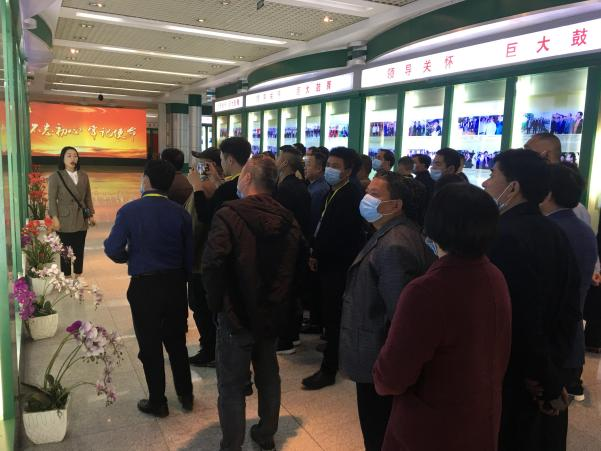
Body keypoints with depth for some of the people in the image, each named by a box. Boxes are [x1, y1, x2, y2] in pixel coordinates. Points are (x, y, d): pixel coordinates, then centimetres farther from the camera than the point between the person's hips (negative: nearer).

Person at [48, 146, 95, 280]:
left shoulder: (84, 176, 10)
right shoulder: (56, 177, -3)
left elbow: (88, 197, 13)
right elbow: (52, 199, -6)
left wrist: (91, 215, 10)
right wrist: (54, 218, -13)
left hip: (81, 219, 4)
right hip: (65, 219, -4)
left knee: (79, 249, 9)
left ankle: (78, 275, 22)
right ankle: (66, 276, 14)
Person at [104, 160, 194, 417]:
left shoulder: (130, 211, -11)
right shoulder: (180, 213, -5)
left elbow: (113, 250, -14)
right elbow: (190, 254, -2)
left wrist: (130, 258, 7)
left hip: (144, 286, -3)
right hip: (175, 284, 3)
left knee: (150, 346, 12)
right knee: (176, 341, 19)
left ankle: (157, 402, 23)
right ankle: (186, 395, 30)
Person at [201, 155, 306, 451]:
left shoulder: (228, 216, -17)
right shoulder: (288, 219, 1)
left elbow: (212, 266, -25)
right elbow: (299, 263, 8)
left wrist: (217, 303, -9)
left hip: (237, 314, -6)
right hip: (274, 313, 6)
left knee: (232, 385, 8)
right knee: (268, 376, 22)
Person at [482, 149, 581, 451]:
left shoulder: (502, 237, -24)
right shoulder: (555, 233, 3)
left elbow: (519, 319, -24)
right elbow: (569, 309, 6)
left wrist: (544, 378, -11)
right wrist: (550, 375, 9)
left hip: (508, 380, -8)